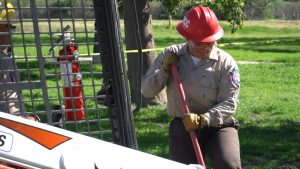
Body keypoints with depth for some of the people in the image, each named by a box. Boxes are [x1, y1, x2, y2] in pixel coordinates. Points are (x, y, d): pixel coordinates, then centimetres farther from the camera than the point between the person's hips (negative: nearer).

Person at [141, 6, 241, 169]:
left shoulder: (225, 63, -7)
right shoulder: (171, 55, 2)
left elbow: (229, 103, -13)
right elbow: (146, 90, 4)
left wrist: (203, 119, -27)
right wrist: (164, 69, -12)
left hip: (218, 126, -2)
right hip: (182, 128, 2)